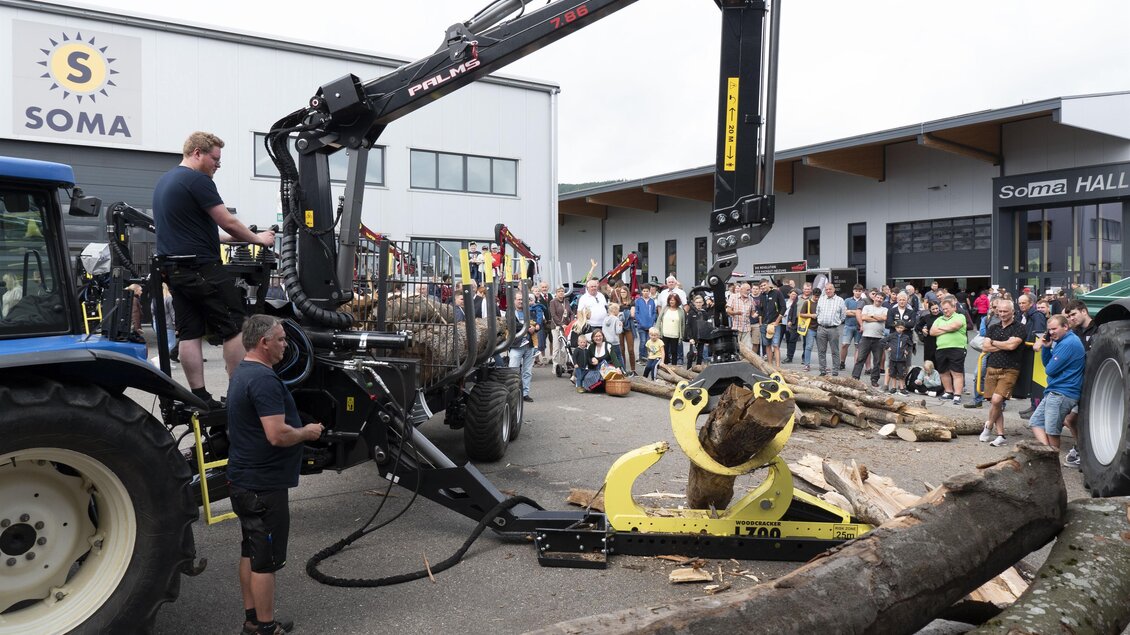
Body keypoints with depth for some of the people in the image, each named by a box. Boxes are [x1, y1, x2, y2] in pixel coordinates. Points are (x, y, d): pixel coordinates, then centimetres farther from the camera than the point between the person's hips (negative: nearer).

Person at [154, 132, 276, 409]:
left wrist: (234, 238, 26)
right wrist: (257, 239, 5)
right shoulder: (197, 180, -11)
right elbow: (228, 222, -12)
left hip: (173, 268, 10)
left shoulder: (163, 181, 20)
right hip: (202, 268, -10)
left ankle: (200, 398, 7)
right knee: (235, 328, -5)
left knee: (190, 333, 6)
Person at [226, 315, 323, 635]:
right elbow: (278, 435, -29)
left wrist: (299, 429, 13)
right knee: (266, 558, 1)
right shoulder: (264, 379, -23)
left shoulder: (242, 373, 10)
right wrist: (308, 432, -12)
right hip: (263, 484, -10)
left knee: (250, 551, 18)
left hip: (244, 479, 10)